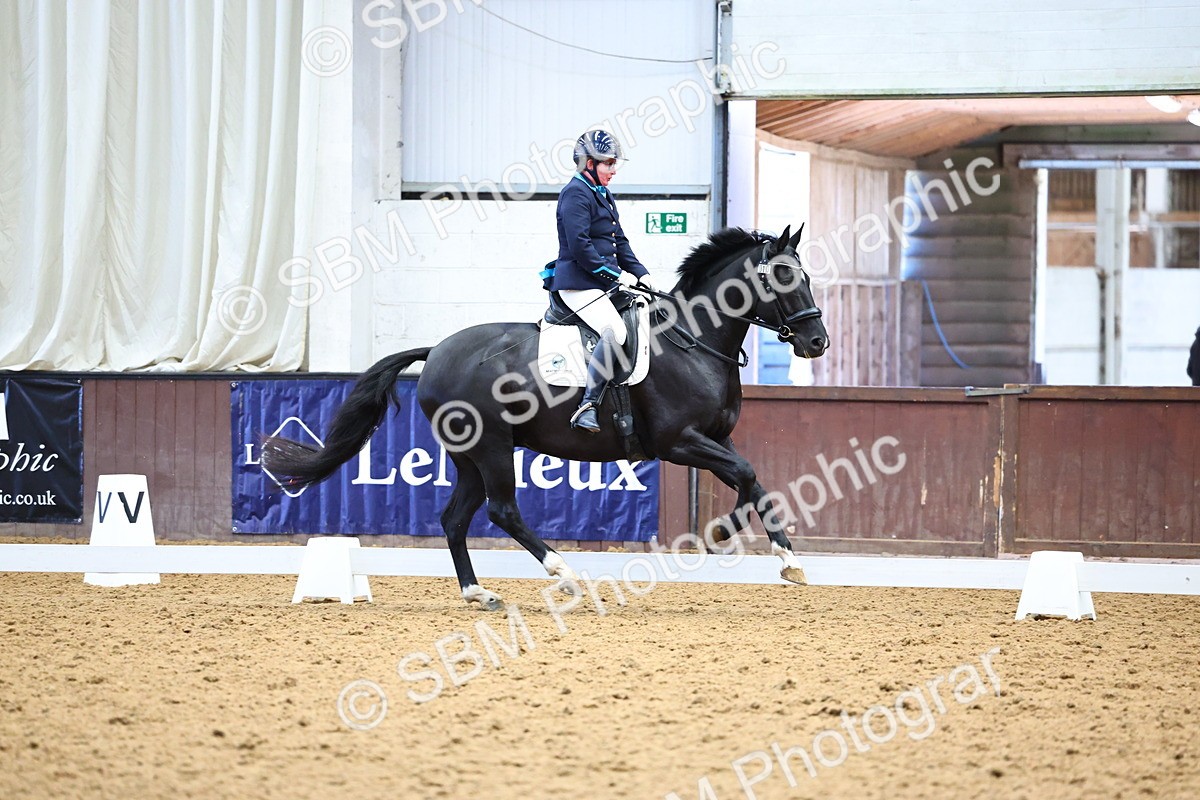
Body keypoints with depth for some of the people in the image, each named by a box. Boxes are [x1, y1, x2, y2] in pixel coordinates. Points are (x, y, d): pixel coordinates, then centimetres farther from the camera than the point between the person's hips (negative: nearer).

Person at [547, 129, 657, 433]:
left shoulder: (603, 196, 21)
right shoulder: (576, 194, -10)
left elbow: (619, 241, 25)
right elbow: (579, 246, -18)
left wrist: (639, 272, 10)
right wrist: (615, 274, -16)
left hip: (601, 283, 11)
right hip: (578, 284, -11)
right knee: (614, 331, -29)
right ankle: (587, 405, -32)